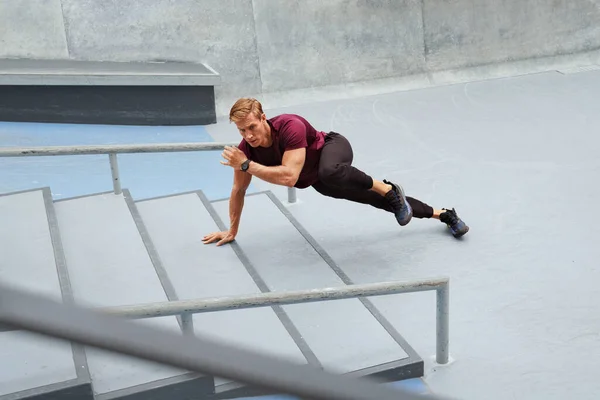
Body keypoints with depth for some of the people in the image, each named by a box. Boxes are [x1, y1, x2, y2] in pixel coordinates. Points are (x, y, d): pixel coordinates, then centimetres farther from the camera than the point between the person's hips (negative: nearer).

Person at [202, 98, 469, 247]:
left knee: (329, 173, -45)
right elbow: (239, 191, -3)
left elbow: (289, 177, -46)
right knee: (382, 202, 11)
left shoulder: (290, 126, -37)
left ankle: (388, 189, -21)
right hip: (318, 182, 6)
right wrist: (232, 231, 2)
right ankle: (443, 214, 28)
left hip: (332, 148, -6)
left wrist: (246, 165, -45)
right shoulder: (245, 149, -19)